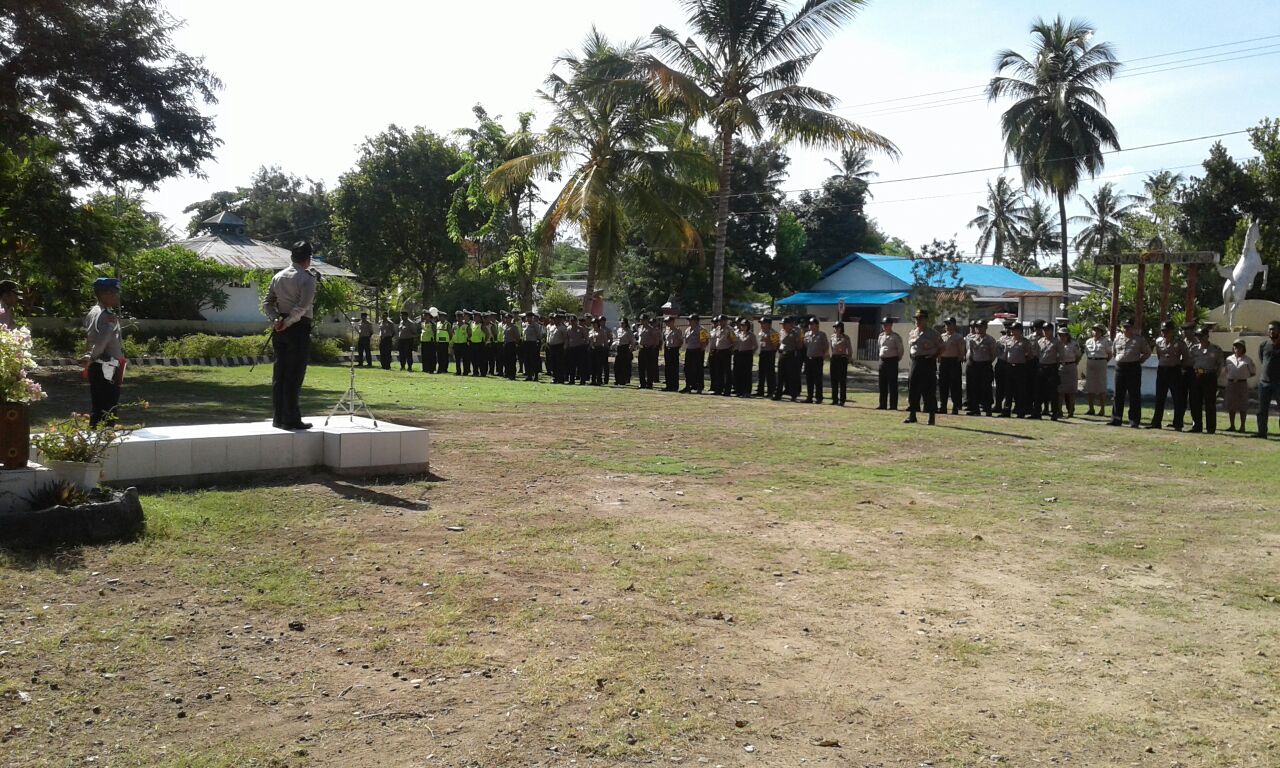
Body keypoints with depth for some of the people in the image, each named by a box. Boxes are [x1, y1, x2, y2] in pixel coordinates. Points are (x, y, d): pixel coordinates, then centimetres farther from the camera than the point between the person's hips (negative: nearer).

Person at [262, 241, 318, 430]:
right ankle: (291, 419, -1)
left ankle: (278, 417, 15)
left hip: (280, 329, 7)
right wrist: (287, 323, -12)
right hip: (299, 329, -7)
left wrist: (276, 319, -2)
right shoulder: (307, 278, -9)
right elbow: (302, 307, -19)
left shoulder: (278, 276, 12)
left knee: (279, 373, 10)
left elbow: (267, 303, 9)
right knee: (295, 375, -3)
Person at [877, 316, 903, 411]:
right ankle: (882, 404, 14)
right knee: (882, 383, 7)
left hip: (892, 361, -6)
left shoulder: (895, 336, -7)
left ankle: (893, 405, 1)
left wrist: (898, 359, 4)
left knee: (892, 384, -3)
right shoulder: (881, 336, 11)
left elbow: (900, 349, -3)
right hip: (882, 360, 6)